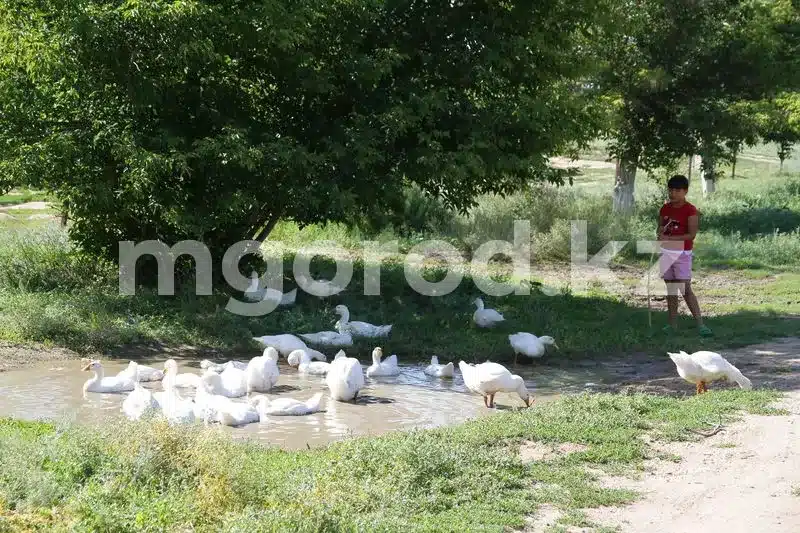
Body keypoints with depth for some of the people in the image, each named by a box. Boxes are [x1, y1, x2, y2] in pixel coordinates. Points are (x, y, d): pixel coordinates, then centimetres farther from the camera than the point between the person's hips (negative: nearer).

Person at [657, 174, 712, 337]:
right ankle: (673, 323, 15)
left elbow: (692, 234, -16)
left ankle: (700, 323, -11)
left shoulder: (690, 210, -10)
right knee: (670, 288, 10)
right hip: (666, 252, 6)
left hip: (682, 253, -6)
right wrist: (660, 233, -7)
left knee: (685, 289, -13)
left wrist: (669, 238, -22)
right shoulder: (665, 208, 9)